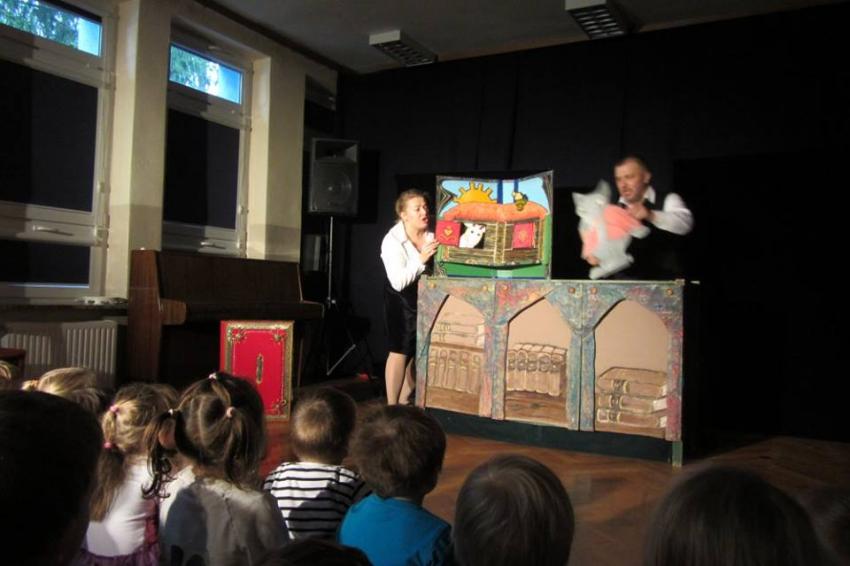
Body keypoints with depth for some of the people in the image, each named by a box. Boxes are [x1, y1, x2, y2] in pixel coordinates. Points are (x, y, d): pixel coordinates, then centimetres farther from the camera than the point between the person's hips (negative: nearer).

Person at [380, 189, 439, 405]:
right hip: (401, 299, -4)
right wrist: (421, 260, -33)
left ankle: (404, 400, 26)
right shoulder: (392, 240, -19)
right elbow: (398, 282, -26)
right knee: (401, 351, -5)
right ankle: (392, 406, 6)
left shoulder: (433, 234, -9)